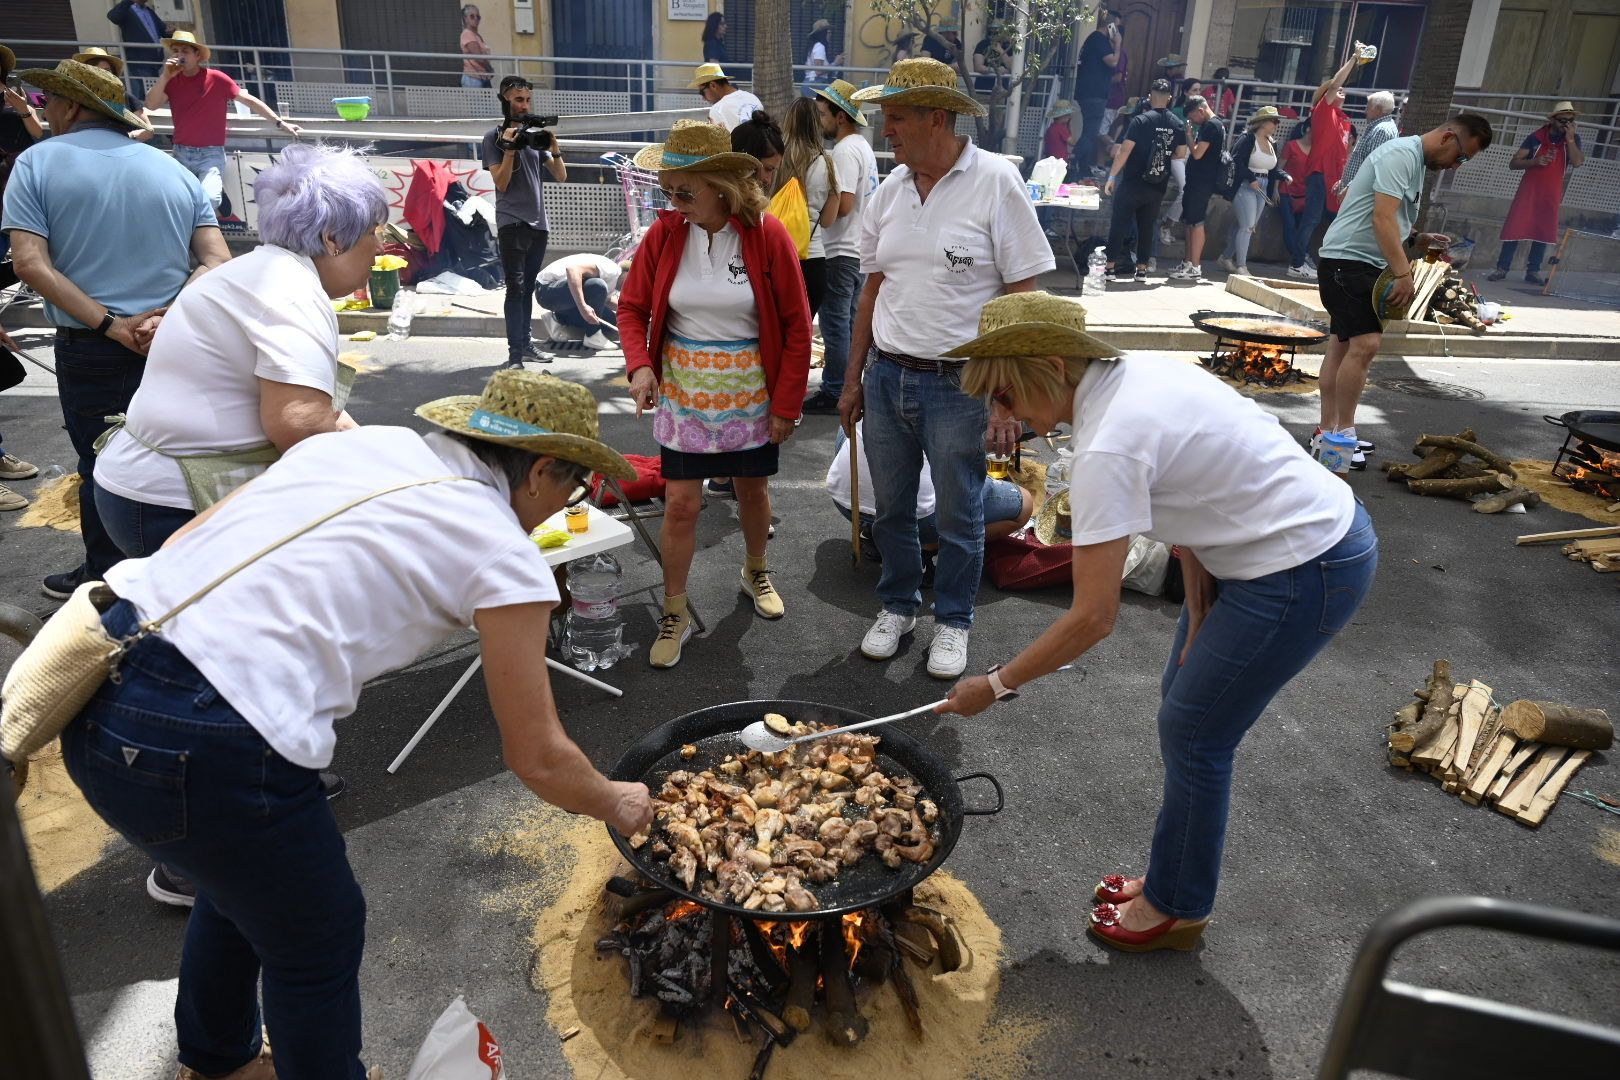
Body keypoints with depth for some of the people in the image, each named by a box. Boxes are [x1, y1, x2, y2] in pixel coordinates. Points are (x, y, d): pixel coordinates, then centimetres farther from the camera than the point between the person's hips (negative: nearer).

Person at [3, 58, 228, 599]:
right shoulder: (172, 168, 6)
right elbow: (217, 261, -5)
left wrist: (110, 325, -16)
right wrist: (164, 317, -15)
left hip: (88, 351, -2)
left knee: (100, 465, 12)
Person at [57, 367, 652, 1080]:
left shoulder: (359, 440, 13)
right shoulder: (505, 556, -5)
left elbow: (184, 542, 13)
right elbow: (538, 758, 1)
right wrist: (618, 805, 19)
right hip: (206, 754, -8)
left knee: (242, 881, 32)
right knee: (318, 939, 19)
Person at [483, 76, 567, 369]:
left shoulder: (535, 135, 12)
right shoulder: (494, 136, -1)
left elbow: (561, 176, 8)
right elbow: (501, 182, -9)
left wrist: (553, 145, -6)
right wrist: (510, 147, -17)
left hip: (539, 222, 5)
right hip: (512, 222, -5)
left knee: (528, 287, 11)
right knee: (515, 287, -12)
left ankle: (526, 344, 18)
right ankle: (514, 354, -15)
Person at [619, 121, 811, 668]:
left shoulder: (767, 235, -13)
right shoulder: (664, 234, -6)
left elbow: (796, 325, -7)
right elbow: (632, 306, 3)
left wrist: (787, 404, -8)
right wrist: (640, 364, -16)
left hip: (750, 393, -1)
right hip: (682, 392, 1)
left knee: (753, 490, 17)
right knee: (681, 504, 1)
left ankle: (756, 571, 44)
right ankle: (675, 613, 17)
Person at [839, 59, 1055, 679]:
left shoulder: (995, 182, -10)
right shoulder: (891, 188, 6)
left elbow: (1024, 298, -11)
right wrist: (853, 381, 13)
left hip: (959, 384, -5)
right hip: (887, 377, 5)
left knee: (959, 518, 9)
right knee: (891, 508, 15)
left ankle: (953, 621, 29)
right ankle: (898, 606, 36)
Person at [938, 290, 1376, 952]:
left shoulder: (1107, 448, -28)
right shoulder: (1132, 372, -1)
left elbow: (1093, 618, -24)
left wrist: (995, 686, -14)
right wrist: (1200, 613, 2)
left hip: (1306, 573, -9)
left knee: (1192, 736, 4)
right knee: (1182, 707, 17)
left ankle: (1177, 909, 26)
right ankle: (1173, 879, 35)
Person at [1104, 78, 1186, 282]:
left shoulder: (1141, 121, -10)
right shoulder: (1177, 125, 5)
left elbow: (1124, 151, -14)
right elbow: (1181, 154, 10)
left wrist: (1111, 177, -10)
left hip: (1133, 183, -5)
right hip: (1158, 187, 5)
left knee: (1119, 224, 1)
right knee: (1147, 227, 12)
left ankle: (1111, 266, 0)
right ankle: (1142, 268, 14)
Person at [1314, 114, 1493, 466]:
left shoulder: (1418, 162, 20)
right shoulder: (1402, 154, -13)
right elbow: (1382, 217, -23)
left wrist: (1419, 241, 10)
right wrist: (1403, 274, -27)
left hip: (1364, 264, 11)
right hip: (1347, 259, -11)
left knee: (1342, 344, 10)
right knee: (1365, 343, -17)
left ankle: (1327, 432, 13)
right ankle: (1344, 434, -11)